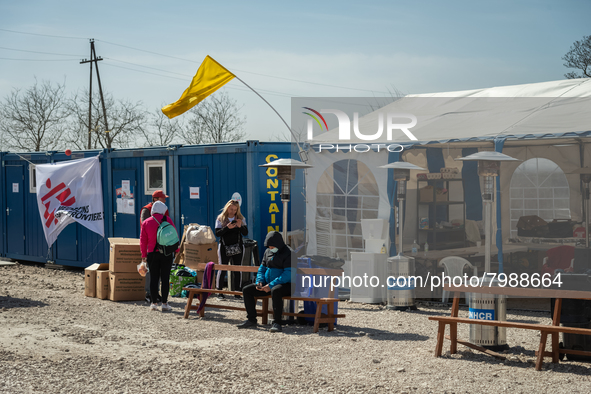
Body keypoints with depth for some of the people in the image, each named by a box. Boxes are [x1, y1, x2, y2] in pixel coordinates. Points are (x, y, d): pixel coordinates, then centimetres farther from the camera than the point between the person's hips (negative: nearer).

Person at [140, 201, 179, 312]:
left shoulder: (146, 222, 5)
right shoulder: (167, 219, -1)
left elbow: (143, 240, 6)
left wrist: (144, 255, 12)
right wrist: (176, 250, 7)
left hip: (152, 254, 2)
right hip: (166, 253, -2)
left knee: (153, 278, 6)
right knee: (165, 278, 2)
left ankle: (154, 303, 5)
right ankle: (164, 303, 2)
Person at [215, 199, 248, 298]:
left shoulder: (241, 219, 6)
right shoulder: (220, 219, 1)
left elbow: (246, 233, 1)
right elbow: (217, 233, -7)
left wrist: (240, 226, -18)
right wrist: (227, 227, -22)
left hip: (237, 248, 2)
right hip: (224, 248, -2)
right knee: (222, 269, -3)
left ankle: (237, 292, 9)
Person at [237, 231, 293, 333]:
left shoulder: (288, 253, -12)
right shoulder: (268, 252, 13)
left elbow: (288, 274, -20)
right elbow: (262, 268, 21)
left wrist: (271, 285, -25)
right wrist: (259, 281, -1)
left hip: (285, 284, -8)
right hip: (268, 283, 8)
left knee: (275, 291, -41)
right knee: (246, 290, -3)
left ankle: (277, 323, -34)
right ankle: (251, 319, 3)